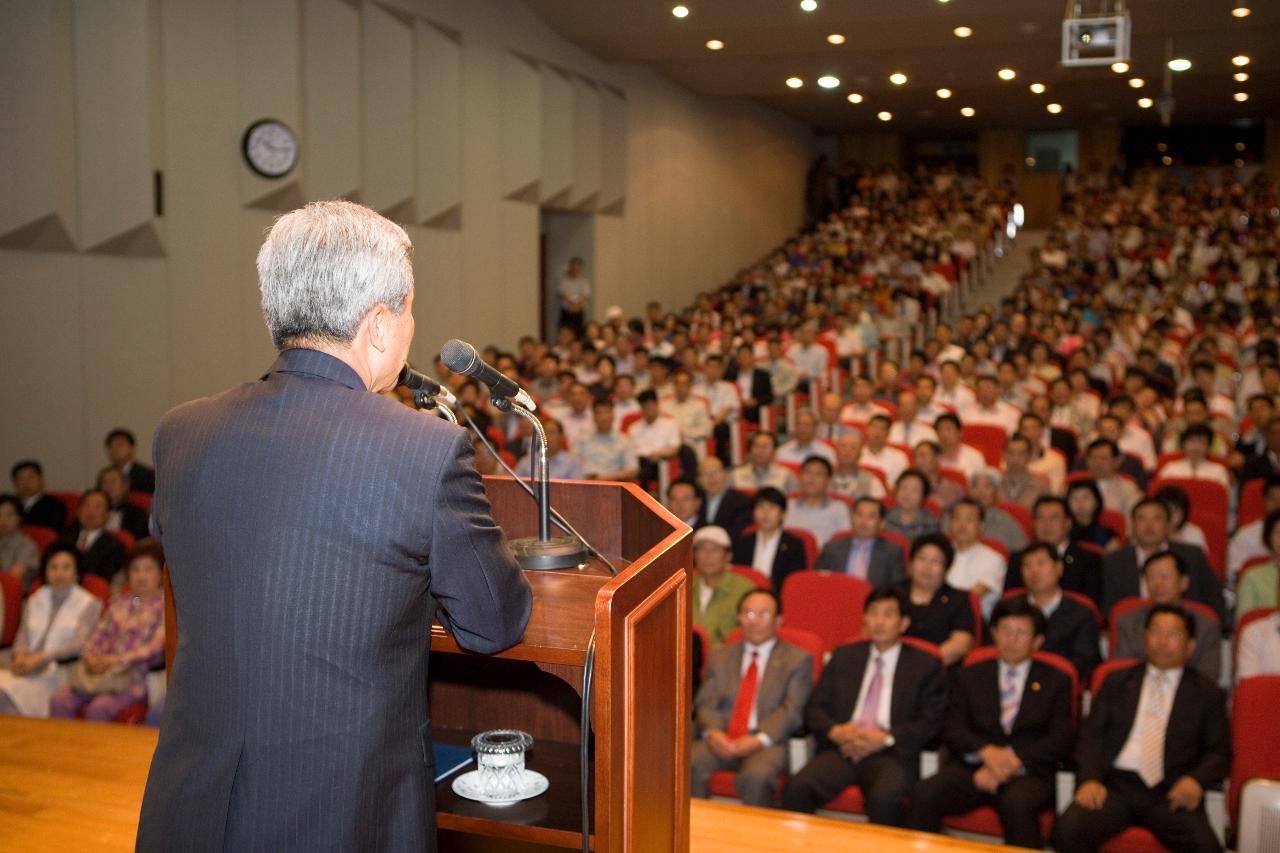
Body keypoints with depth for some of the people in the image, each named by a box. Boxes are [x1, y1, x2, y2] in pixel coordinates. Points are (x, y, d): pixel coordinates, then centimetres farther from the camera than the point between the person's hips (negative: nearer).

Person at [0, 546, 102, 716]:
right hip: (28, 668, 4)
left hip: (60, 672, -4)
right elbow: (22, 638, 14)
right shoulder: (34, 601, 23)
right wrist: (20, 657, -9)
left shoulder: (89, 604, 6)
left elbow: (80, 643, -6)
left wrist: (42, 658, -16)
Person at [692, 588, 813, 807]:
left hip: (767, 742, -3)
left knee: (755, 776, -35)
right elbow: (705, 704, 11)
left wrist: (759, 739, -17)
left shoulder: (797, 659, 11)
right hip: (721, 739, 3)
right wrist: (712, 732, -11)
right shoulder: (720, 657, 21)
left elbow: (792, 711, -1)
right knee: (689, 765, -27)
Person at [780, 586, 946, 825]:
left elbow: (929, 722, 2)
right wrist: (835, 731, -7)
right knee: (796, 788, -26)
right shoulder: (844, 656, 19)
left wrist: (886, 738, -12)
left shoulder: (925, 665, 11)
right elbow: (814, 708, 15)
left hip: (891, 754, -2)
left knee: (883, 798, -36)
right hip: (842, 749, 3)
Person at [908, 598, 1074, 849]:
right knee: (924, 794, -28)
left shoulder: (1056, 681, 16)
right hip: (972, 767, 2)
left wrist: (1013, 762, -11)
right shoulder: (970, 676, 19)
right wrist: (986, 752, -13)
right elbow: (952, 731, 8)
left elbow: (1060, 742, 4)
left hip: (1028, 773, -1)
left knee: (1017, 805, -37)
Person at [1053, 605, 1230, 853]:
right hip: (1115, 784, 1)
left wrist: (1196, 779, -10)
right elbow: (1091, 735, 11)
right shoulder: (1117, 682, 19)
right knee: (1068, 830, -28)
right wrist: (1090, 779, -8)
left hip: (1171, 793, 0)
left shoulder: (1207, 693, 17)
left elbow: (1220, 751, 11)